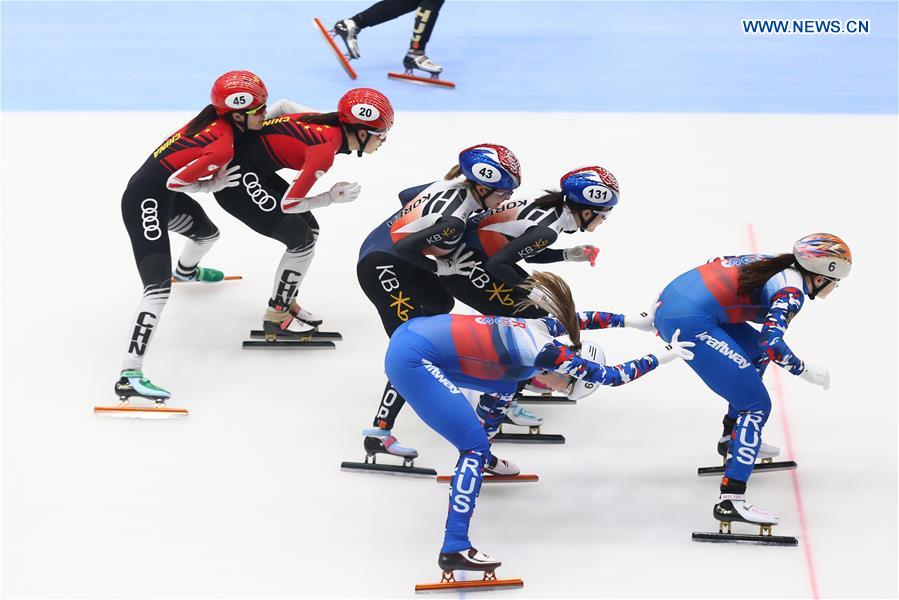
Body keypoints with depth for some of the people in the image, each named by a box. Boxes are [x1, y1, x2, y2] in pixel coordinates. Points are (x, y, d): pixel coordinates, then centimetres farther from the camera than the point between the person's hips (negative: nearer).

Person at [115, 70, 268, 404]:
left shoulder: (216, 116, -2)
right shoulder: (224, 147, -26)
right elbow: (175, 181, -23)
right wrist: (214, 185, -11)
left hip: (164, 194, 10)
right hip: (146, 203, -10)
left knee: (208, 233, 34)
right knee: (158, 288, -19)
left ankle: (186, 271, 72)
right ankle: (130, 376, -26)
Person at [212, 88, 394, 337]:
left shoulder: (329, 123, -1)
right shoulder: (325, 151, -25)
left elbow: (283, 106, 12)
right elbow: (288, 204, -20)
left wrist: (255, 137, 15)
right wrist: (331, 197, -8)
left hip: (256, 170, 9)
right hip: (236, 178, -9)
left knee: (310, 230, 11)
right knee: (301, 239, -8)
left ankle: (286, 302, 24)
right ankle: (276, 316, 5)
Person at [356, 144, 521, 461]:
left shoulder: (452, 185, -1)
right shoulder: (453, 221, -28)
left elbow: (405, 195, 14)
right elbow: (404, 248, -26)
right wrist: (444, 267, -15)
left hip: (379, 249, 10)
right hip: (381, 268, -10)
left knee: (441, 303, 26)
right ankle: (379, 432, -12)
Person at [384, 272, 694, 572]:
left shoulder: (537, 325, 11)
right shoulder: (547, 351, -12)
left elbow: (578, 318, 31)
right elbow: (613, 376, -5)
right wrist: (664, 356, 6)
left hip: (411, 332, 10)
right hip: (412, 361, -10)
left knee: (506, 386, 21)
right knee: (475, 446, -7)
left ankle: (481, 458, 41)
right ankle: (455, 549, -9)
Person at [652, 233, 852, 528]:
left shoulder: (775, 264, 17)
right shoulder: (792, 290, -8)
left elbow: (720, 264, 24)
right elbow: (772, 342, -20)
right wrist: (806, 371, -4)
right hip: (690, 323, -10)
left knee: (756, 351, 29)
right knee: (756, 404, -7)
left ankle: (733, 437, 39)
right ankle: (731, 500, -14)